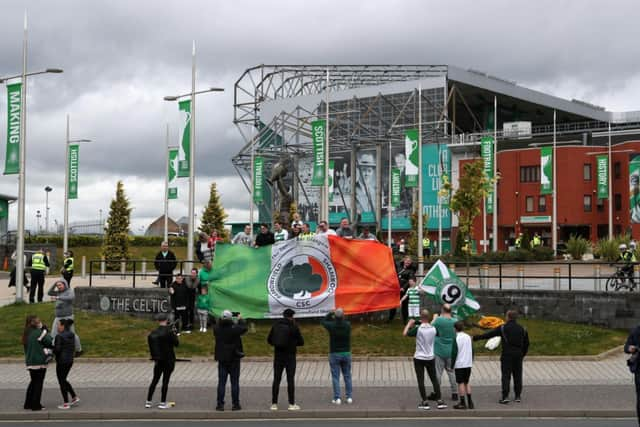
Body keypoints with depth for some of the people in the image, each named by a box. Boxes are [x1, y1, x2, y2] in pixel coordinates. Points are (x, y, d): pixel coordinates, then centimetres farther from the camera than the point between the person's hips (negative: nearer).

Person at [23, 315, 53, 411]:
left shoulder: (27, 334, 9)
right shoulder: (39, 332, -15)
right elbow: (50, 342, -10)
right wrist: (45, 329, 0)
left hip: (30, 362, 8)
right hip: (39, 362, -8)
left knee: (33, 382, 19)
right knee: (38, 383, 1)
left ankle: (28, 404, 23)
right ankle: (36, 405, 4)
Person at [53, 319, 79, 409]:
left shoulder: (59, 336, -15)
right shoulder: (72, 335, 8)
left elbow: (57, 349, -19)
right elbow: (73, 348, 10)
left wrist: (52, 351, 1)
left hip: (61, 361, -8)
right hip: (70, 360, 8)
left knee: (62, 382, 3)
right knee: (64, 380, 22)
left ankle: (66, 404, 6)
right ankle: (74, 397, 17)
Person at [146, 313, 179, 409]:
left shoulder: (153, 333, 0)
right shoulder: (169, 332, -15)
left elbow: (150, 346, 5)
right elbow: (176, 343, -10)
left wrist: (154, 357, 15)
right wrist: (175, 335, 8)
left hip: (158, 360, 4)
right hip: (169, 360, -4)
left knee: (155, 380, 13)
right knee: (165, 381, 2)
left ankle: (148, 402, 15)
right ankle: (162, 403, 5)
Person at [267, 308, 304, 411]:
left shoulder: (276, 325, 2)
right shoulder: (294, 326, -7)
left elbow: (269, 340, 7)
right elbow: (301, 342, -2)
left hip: (278, 356, 3)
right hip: (290, 356, -3)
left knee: (276, 380, 7)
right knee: (290, 380, 1)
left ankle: (274, 404, 7)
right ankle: (292, 404, 1)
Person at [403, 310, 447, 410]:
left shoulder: (418, 329, -16)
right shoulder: (433, 329, -3)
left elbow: (405, 333, -10)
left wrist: (409, 324, 6)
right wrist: (424, 323, 24)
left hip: (419, 358, -4)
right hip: (430, 358, 4)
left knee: (421, 381, 2)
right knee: (434, 379, 11)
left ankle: (425, 402, 0)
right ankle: (439, 401, 10)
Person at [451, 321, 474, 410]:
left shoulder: (456, 338, -11)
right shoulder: (468, 337, 7)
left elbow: (454, 353, -12)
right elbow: (472, 351, 14)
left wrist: (452, 365, -6)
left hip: (459, 364, -6)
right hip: (468, 364, 6)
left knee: (461, 383, 0)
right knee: (466, 383, 14)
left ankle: (462, 403, 0)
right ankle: (469, 402, 12)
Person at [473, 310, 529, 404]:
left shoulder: (503, 328, -5)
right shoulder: (522, 329, 9)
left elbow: (489, 334, -3)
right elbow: (526, 344, 15)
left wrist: (477, 337, 5)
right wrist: (522, 354, 25)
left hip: (507, 355, -4)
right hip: (518, 355, 4)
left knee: (506, 376, -3)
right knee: (517, 376, 12)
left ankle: (505, 396, -10)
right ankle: (518, 396, 16)